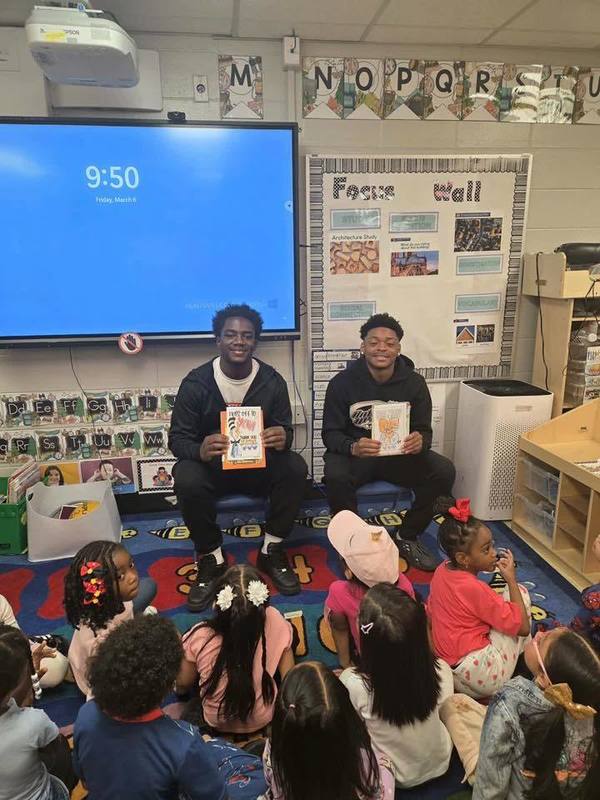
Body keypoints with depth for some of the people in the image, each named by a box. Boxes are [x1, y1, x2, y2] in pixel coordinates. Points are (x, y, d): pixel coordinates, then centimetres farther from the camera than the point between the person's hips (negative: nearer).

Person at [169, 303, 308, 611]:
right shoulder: (196, 382, -11)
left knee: (295, 467, -28)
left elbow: (286, 431, -4)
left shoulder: (272, 381, -7)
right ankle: (211, 558, -7)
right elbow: (177, 437, -10)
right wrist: (200, 450, -36)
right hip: (212, 465, -1)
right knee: (187, 480, -33)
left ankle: (272, 552, -7)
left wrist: (282, 438, -32)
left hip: (260, 464, 1)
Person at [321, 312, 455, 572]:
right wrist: (353, 447, -35)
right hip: (353, 453, -2)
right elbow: (330, 433, -11)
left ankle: (407, 538, 1)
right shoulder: (342, 382, -11)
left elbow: (424, 430, -3)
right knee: (336, 476, -35)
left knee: (444, 471, -21)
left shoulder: (414, 383, -5)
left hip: (400, 454, 3)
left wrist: (420, 441, -30)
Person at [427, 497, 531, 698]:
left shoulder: (441, 571, -2)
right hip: (482, 679, -7)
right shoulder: (476, 589, -23)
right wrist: (511, 579, -10)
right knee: (520, 592, 3)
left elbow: (430, 614, 9)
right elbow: (523, 627, -14)